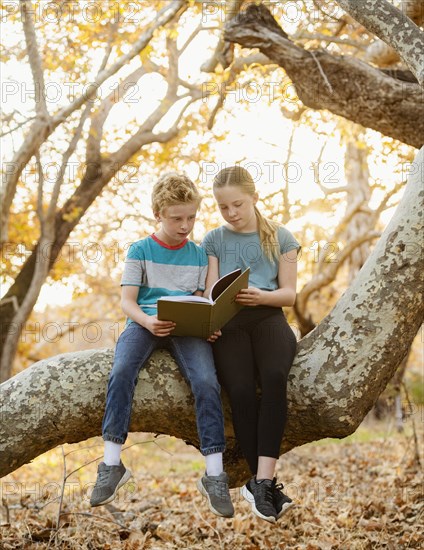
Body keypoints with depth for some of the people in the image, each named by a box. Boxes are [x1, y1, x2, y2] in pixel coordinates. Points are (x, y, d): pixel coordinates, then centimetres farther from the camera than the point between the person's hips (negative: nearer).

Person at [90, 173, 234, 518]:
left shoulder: (199, 254, 16)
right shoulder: (141, 250, 8)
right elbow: (127, 300, 1)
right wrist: (148, 321, -21)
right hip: (145, 323, -1)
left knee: (207, 382, -27)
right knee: (121, 373, -32)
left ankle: (214, 474, -22)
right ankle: (112, 465, -24)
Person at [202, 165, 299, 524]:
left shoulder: (280, 237, 13)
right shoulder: (214, 240, 15)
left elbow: (289, 293, 8)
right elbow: (211, 294, 9)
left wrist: (261, 296, -14)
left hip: (268, 317, 0)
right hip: (228, 323, 0)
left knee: (275, 377, -34)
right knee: (241, 390, -30)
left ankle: (261, 480, -34)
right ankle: (267, 482, -21)